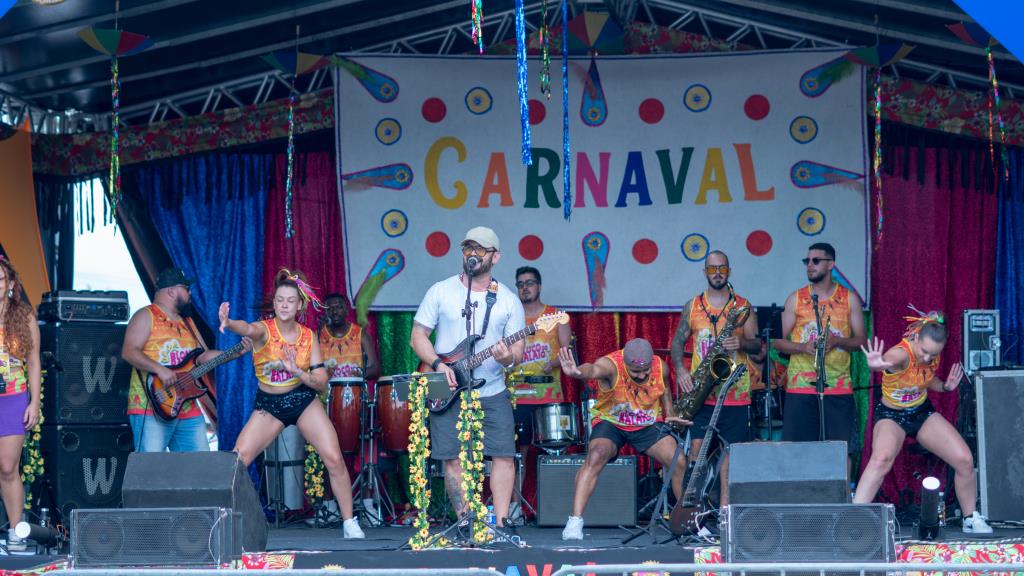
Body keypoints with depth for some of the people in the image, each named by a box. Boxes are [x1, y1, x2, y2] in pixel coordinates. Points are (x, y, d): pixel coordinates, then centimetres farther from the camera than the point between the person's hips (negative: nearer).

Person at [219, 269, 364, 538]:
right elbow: (248, 329, -39)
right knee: (236, 462, -12)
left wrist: (296, 371, -25)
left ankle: (349, 522, 4)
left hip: (303, 401, 1)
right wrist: (228, 323, -63)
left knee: (334, 459, -9)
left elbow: (322, 383, -5)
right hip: (268, 405, -1)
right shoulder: (264, 330, -12)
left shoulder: (308, 337, -4)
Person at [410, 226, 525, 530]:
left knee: (504, 456, -6)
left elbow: (518, 348, 3)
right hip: (449, 392, -1)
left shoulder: (508, 300, 5)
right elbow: (418, 336, 4)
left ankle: (500, 523, 1)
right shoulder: (441, 291, 3)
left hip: (493, 393, 1)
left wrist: (509, 358, -20)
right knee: (452, 458, -1)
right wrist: (438, 365, -12)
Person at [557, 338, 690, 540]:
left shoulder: (661, 368, -12)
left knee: (679, 463, -12)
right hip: (611, 423, -3)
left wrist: (670, 414, 0)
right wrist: (577, 372, -74)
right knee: (595, 457, -31)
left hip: (649, 424, 4)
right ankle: (575, 521, -32)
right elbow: (593, 369, -52)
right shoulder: (610, 364, -27)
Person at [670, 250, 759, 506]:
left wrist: (742, 343, -17)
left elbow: (757, 345, 5)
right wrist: (680, 370, -6)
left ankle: (725, 507, 4)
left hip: (735, 392, -1)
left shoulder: (743, 306, 7)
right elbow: (678, 342, 12)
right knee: (697, 447, -6)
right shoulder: (692, 307, 11)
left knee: (730, 449, 0)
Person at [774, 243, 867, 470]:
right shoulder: (795, 299, 8)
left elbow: (861, 340, 7)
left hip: (839, 388, 0)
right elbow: (778, 341, 6)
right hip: (800, 388, 0)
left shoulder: (849, 298, 8)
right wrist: (803, 347, -13)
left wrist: (837, 341, -13)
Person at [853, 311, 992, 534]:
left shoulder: (933, 357, -9)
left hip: (923, 413, 6)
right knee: (881, 458, -36)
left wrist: (945, 386, -4)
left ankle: (971, 518, 19)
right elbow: (888, 360, -57)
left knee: (965, 460, -3)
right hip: (891, 416, -6)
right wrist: (876, 364, -80)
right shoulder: (901, 353, -29)